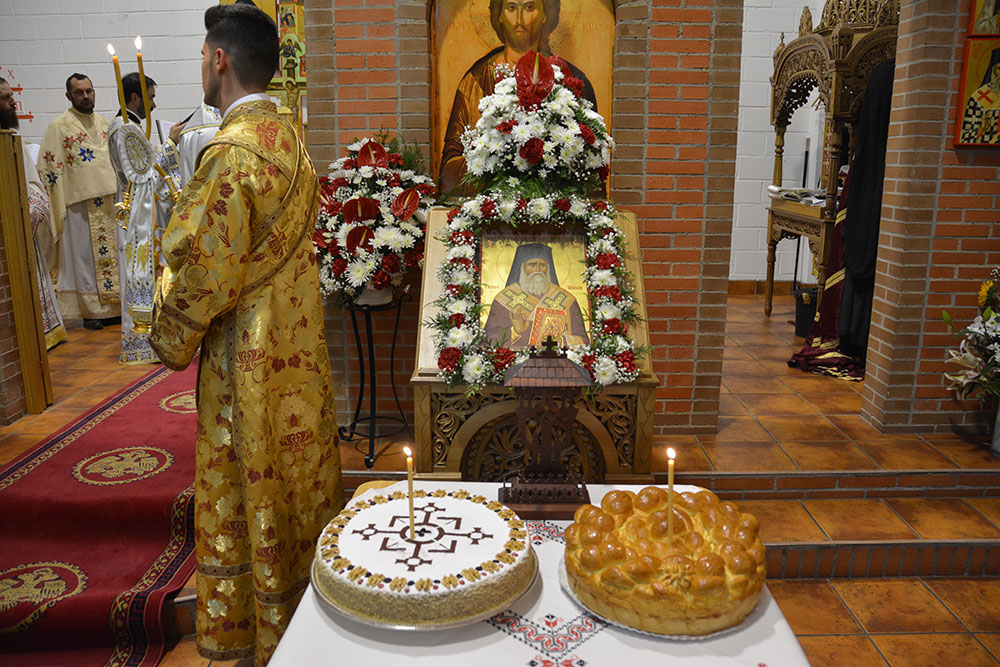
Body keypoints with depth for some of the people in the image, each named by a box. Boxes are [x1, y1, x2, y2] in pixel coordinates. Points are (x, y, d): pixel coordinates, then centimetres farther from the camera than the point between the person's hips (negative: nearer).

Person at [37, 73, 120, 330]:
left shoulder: (104, 124, 14)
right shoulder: (59, 127, -2)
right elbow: (49, 169, -5)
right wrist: (58, 208, -11)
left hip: (108, 200, 5)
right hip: (79, 203, -5)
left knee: (110, 253, 8)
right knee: (84, 256, 0)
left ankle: (111, 307, 16)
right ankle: (91, 311, 6)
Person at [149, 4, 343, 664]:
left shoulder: (230, 153, -22)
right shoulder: (290, 140, 5)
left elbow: (205, 270, -20)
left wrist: (171, 340, -6)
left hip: (246, 355, -8)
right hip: (297, 343, 9)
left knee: (250, 491, 8)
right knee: (296, 474, 21)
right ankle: (302, 595, 40)